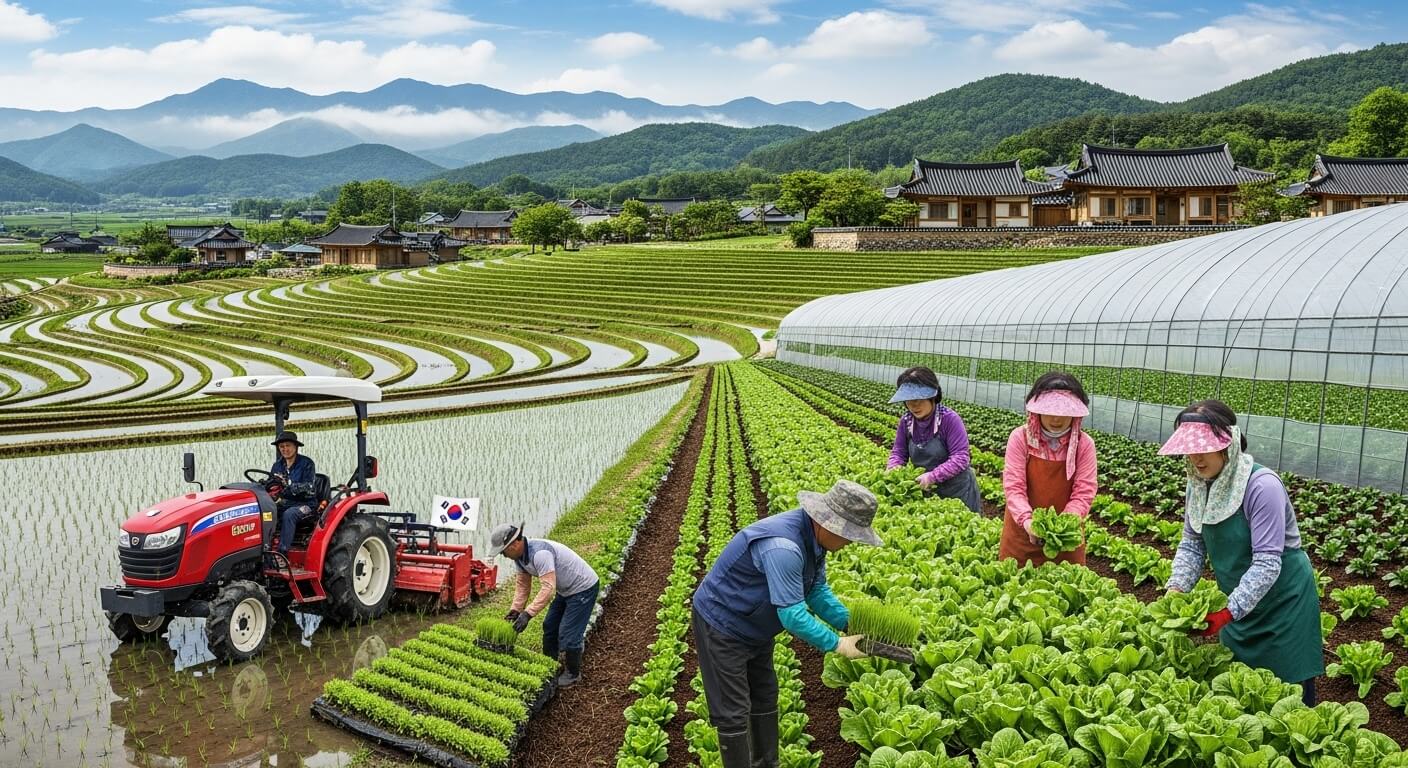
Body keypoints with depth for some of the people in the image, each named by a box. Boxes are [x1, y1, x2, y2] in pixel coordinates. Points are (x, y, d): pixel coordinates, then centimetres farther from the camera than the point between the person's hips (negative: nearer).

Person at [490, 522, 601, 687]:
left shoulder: (540, 553, -34)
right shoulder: (520, 556, -4)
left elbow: (548, 588, -37)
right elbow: (522, 584, 5)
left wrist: (528, 614, -37)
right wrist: (515, 610, -4)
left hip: (583, 588, -10)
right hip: (566, 589, 10)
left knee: (568, 634, -6)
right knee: (550, 627, 16)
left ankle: (573, 674, 13)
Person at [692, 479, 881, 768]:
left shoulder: (813, 538, -7)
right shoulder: (783, 546, -38)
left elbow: (817, 590, 2)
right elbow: (792, 614, -36)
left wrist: (849, 622, -11)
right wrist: (837, 644, -28)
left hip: (753, 627, 10)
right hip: (721, 624, -10)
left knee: (765, 699, 19)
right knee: (734, 713, -3)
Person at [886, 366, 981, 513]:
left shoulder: (950, 419, -21)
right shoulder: (906, 420, -4)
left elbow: (960, 458, -23)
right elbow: (898, 452, 2)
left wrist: (932, 476, -32)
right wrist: (893, 469, -19)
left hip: (957, 491, -5)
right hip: (926, 492, 5)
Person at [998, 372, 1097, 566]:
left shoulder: (1084, 444, -7)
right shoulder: (1020, 438, -10)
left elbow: (1084, 492, -10)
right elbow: (1014, 486, -15)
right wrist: (1027, 520, -31)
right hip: (1023, 530, 0)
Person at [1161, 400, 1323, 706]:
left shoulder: (1262, 485, -28)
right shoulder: (1198, 484, -6)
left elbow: (1267, 562, -30)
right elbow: (1191, 545, -2)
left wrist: (1229, 613, -36)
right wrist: (1176, 589, -19)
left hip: (1282, 600, -6)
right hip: (1240, 599, 7)